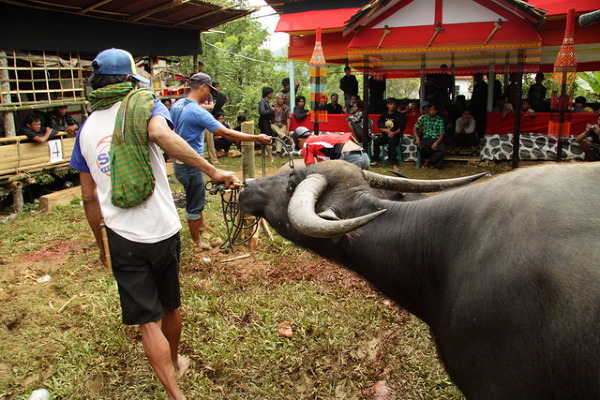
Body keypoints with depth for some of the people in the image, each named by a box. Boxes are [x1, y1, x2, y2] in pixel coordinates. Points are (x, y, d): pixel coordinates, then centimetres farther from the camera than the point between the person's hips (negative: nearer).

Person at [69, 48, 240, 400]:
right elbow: (161, 134, -29)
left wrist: (102, 244, 21)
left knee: (148, 321, 8)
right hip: (163, 231, -1)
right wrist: (212, 171, -33)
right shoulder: (145, 105, -3)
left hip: (122, 239, 1)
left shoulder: (86, 129, 9)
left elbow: (89, 198, 11)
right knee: (171, 306, 22)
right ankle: (176, 362, 45)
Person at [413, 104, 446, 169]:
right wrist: (417, 138, -9)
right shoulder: (424, 118, 5)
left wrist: (436, 142, -19)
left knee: (443, 150, -30)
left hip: (437, 139, 0)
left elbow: (442, 133, -2)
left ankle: (428, 161, -7)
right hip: (426, 138, 0)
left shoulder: (440, 119, 1)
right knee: (421, 147, -34)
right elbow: (415, 127, 7)